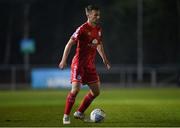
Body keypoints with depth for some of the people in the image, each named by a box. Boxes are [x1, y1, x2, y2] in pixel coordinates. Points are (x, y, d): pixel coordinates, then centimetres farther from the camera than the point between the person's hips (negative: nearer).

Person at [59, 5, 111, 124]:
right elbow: (70, 44, -15)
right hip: (79, 63, -7)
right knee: (75, 89, -17)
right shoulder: (82, 29, -15)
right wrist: (64, 60, -23)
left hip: (90, 65, 8)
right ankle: (66, 116, -3)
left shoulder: (98, 29, 7)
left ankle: (79, 112, 21)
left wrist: (105, 59, 22)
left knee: (96, 91, 7)